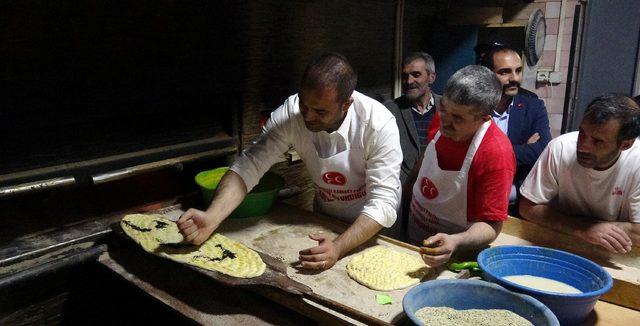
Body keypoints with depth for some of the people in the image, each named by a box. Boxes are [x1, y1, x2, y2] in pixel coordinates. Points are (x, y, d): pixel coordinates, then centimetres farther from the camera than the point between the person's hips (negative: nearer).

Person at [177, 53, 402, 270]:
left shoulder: (378, 124, -30)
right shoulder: (289, 113, -23)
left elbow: (383, 201, -31)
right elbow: (249, 166, -24)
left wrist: (338, 248, -44)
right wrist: (212, 218, -39)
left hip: (372, 229, -2)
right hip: (324, 221, 3)